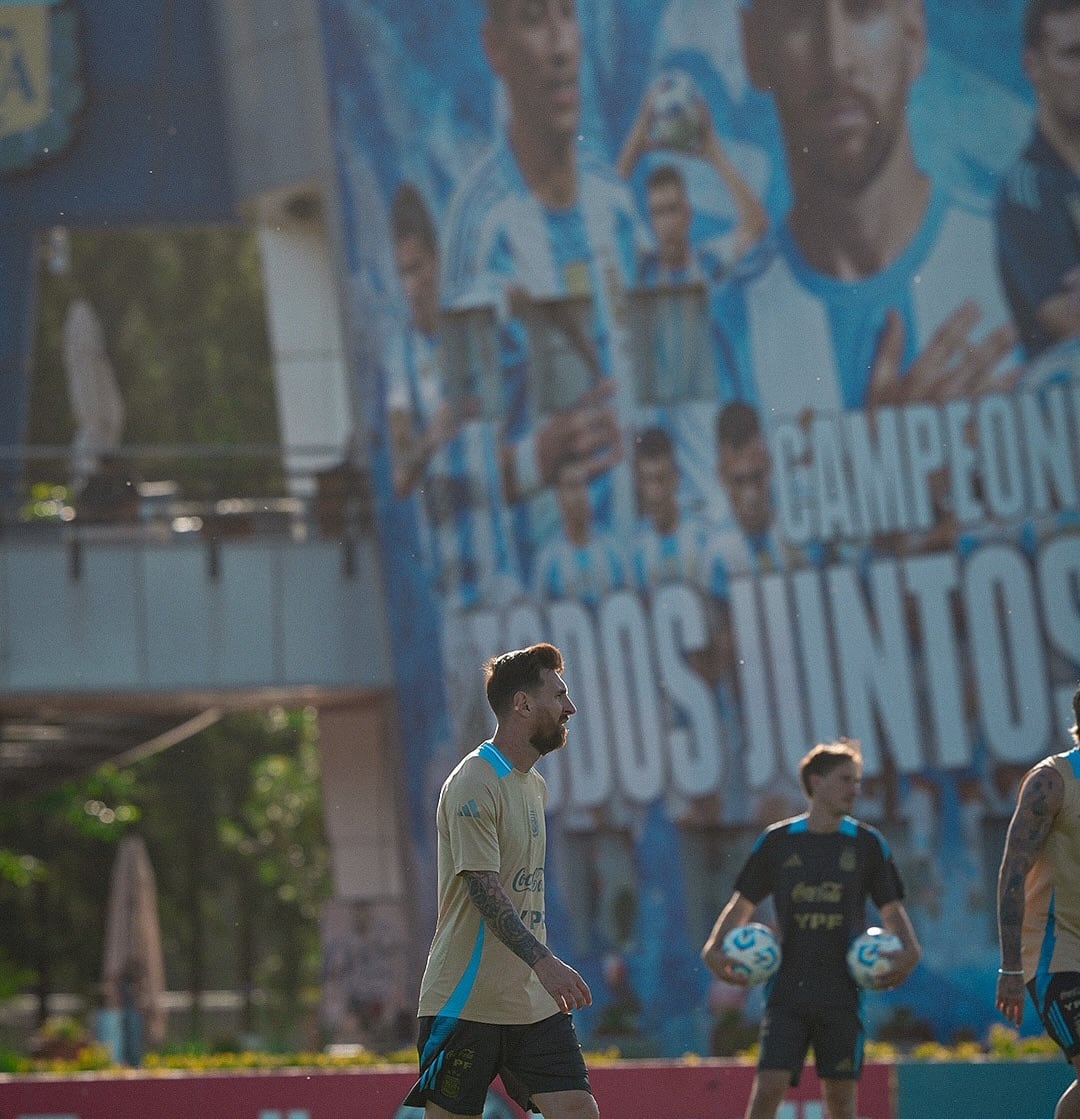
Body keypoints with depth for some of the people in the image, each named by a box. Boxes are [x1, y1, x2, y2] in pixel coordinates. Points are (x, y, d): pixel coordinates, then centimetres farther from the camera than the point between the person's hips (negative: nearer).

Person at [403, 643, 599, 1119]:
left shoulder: (534, 785, 15)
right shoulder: (473, 784, -13)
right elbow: (484, 889, -22)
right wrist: (543, 960, -32)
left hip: (535, 1000, 8)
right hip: (467, 1003, -8)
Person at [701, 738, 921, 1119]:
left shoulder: (867, 843, 6)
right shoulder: (777, 841, 5)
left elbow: (891, 909, 11)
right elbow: (742, 904, 13)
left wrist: (909, 950, -9)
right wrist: (714, 948, -4)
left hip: (841, 993, 1)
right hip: (787, 992, -1)